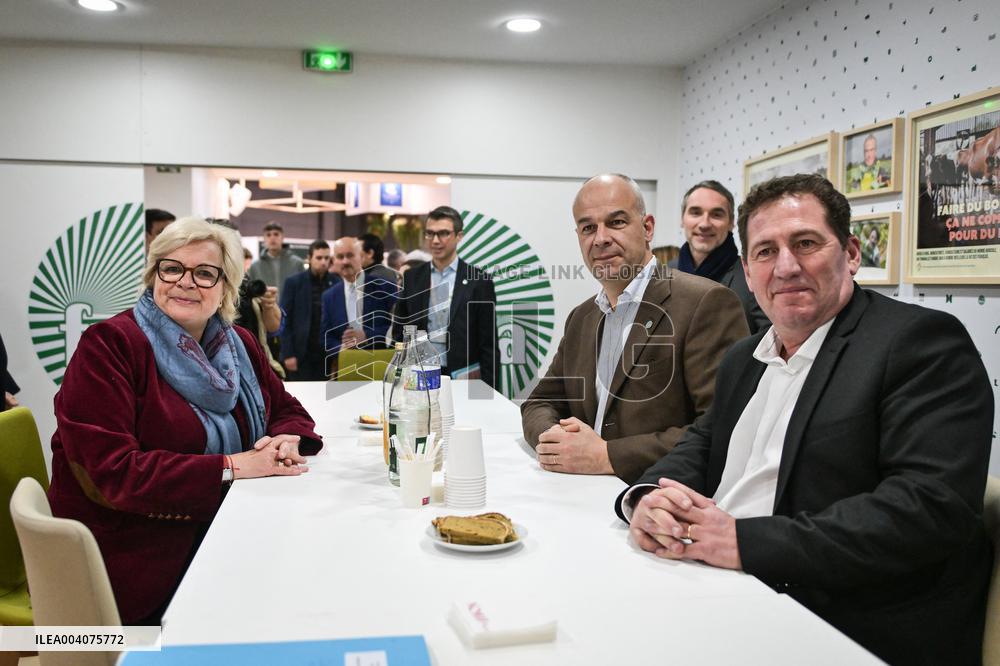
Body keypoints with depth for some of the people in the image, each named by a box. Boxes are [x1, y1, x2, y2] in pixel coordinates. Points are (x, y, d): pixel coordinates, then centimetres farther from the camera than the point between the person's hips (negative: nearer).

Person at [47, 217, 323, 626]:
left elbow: (288, 411, 16)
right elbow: (112, 472, -20)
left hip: (217, 538, 6)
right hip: (132, 559, -6)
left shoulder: (239, 346, 7)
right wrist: (232, 466, -23)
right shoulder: (108, 346, -12)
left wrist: (287, 441, -9)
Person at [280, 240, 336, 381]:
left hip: (327, 353, 2)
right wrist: (288, 354, -9)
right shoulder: (294, 282, -1)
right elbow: (284, 321, -3)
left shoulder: (336, 284, 3)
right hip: (301, 353, -2)